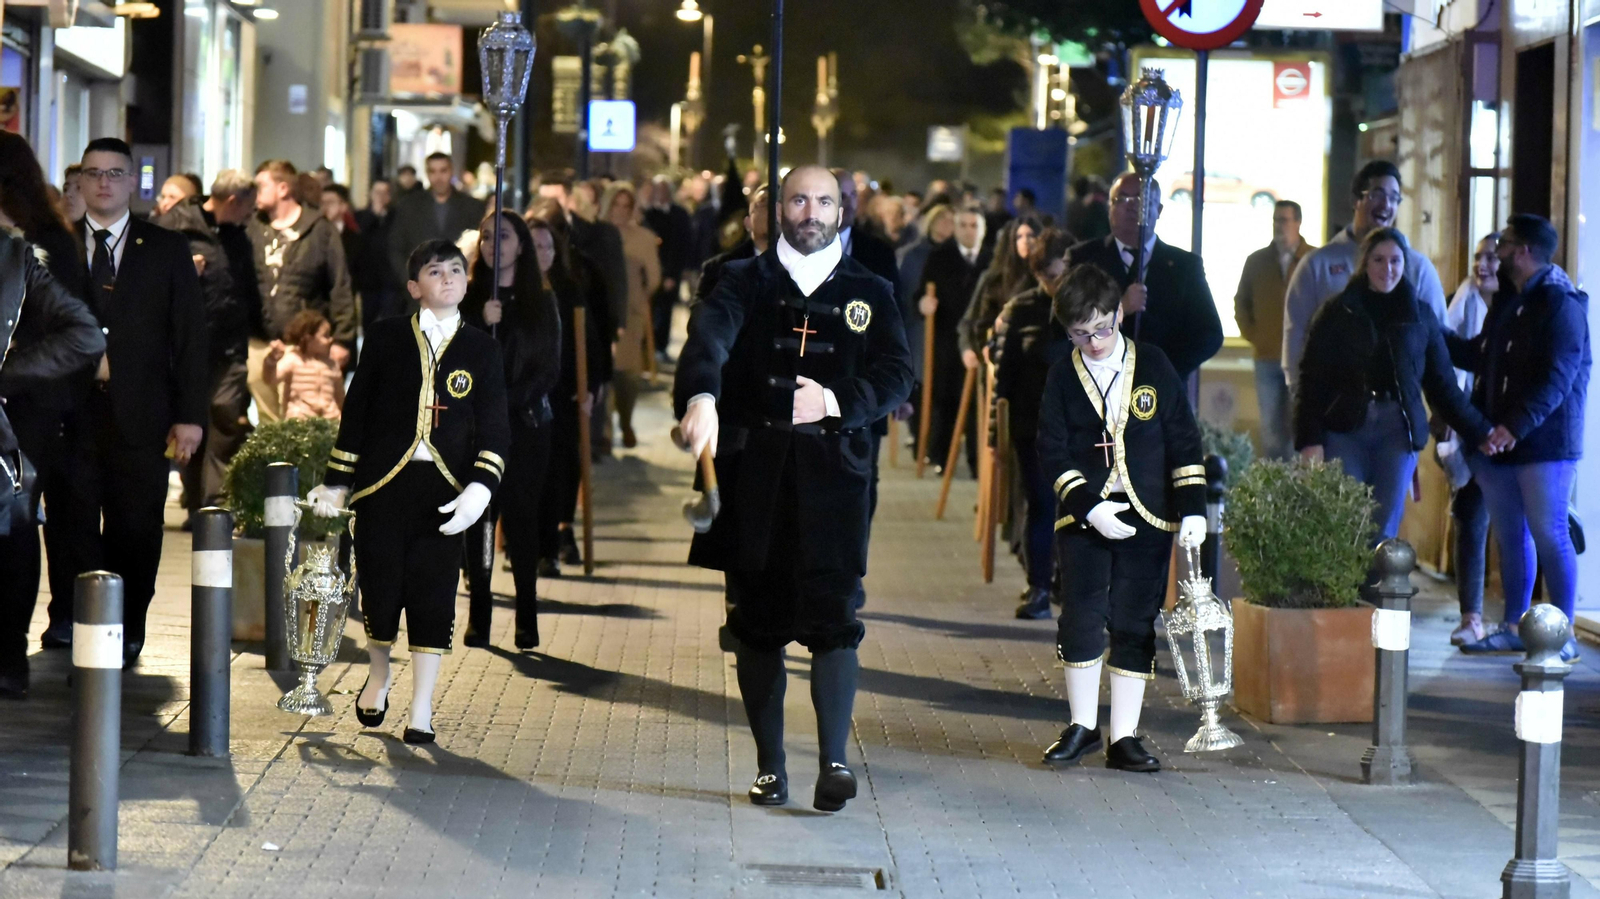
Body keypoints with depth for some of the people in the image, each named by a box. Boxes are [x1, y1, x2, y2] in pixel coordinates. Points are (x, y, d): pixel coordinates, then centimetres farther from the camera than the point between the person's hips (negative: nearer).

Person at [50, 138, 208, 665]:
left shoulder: (167, 250, 8)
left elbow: (191, 337, 5)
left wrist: (191, 415, -1)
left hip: (140, 420, 0)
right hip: (70, 415, 0)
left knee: (136, 532, 3)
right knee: (72, 524, -2)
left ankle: (126, 634, 12)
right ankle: (69, 622, 6)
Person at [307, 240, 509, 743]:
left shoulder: (481, 350, 7)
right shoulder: (387, 339, 5)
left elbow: (494, 427, 3)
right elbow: (356, 413, 9)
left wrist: (480, 488, -12)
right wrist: (338, 483, 7)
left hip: (445, 491, 0)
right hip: (383, 483, 0)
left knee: (433, 597, -1)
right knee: (379, 587, 2)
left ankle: (421, 710, 8)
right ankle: (378, 675, 31)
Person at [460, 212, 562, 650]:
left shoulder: (542, 301, 7)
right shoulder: (468, 299, 6)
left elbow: (550, 369, 4)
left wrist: (509, 399, -9)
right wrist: (481, 323, -17)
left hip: (525, 423, 0)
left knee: (521, 516, -1)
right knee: (479, 519, -5)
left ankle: (527, 618, 1)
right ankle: (478, 617, -3)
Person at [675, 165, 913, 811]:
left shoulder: (869, 294, 12)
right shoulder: (746, 282, 7)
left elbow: (896, 376, 4)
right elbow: (710, 337, -13)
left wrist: (836, 401, -15)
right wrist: (701, 395, -34)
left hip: (833, 471, 0)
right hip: (753, 469, 1)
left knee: (831, 614, -11)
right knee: (758, 621, 5)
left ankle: (834, 759, -8)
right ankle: (769, 764, 14)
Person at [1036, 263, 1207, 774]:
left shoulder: (1153, 366, 2)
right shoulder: (1063, 377, 1)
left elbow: (1184, 441, 4)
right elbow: (1052, 453, -2)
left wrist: (1193, 507, -3)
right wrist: (1089, 507, -13)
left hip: (1148, 520, 0)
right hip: (1083, 520, 0)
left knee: (1135, 626, 2)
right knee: (1081, 620, -1)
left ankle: (1124, 737, 8)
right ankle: (1082, 726, 15)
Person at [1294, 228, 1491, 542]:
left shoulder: (1420, 316, 10)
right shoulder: (1338, 312, 5)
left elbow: (1442, 385, 13)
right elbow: (1311, 378, 1)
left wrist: (1478, 432, 7)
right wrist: (1309, 439, -10)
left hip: (1397, 431, 1)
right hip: (1344, 430, -1)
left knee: (1383, 531, -1)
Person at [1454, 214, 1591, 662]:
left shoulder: (1561, 305, -14)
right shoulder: (1507, 300, 15)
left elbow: (1556, 380, -21)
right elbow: (1480, 356, 26)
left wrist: (1516, 427, -28)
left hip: (1544, 442, -9)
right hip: (1499, 441, 9)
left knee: (1550, 536, -6)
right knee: (1510, 536, 13)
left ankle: (1564, 636, -1)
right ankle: (1514, 628, 21)